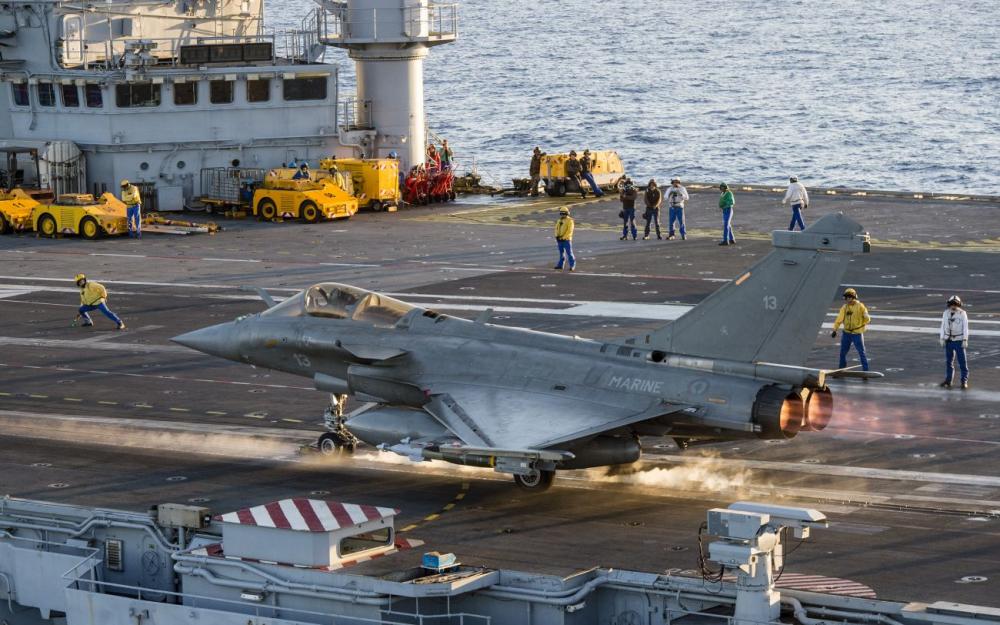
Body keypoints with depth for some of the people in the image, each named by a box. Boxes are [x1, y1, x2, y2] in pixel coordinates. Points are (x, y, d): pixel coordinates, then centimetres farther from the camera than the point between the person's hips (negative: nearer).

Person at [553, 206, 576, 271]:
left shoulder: (569, 221, -9)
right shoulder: (559, 221, 13)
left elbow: (569, 231, -14)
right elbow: (557, 229, 13)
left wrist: (563, 237, -18)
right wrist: (557, 236, -4)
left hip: (566, 240, -7)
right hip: (560, 240, 7)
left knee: (569, 253, -6)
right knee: (561, 253, 12)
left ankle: (572, 266, -2)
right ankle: (560, 265, 18)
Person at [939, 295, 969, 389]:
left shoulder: (962, 314, -11)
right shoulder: (946, 313, -1)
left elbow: (965, 327, -9)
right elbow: (943, 326, 5)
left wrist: (965, 340, -15)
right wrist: (942, 339, 0)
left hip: (959, 341, -4)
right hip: (948, 340, 4)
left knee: (962, 361, -3)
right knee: (948, 361, 9)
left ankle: (964, 381, 3)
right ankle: (948, 381, 18)